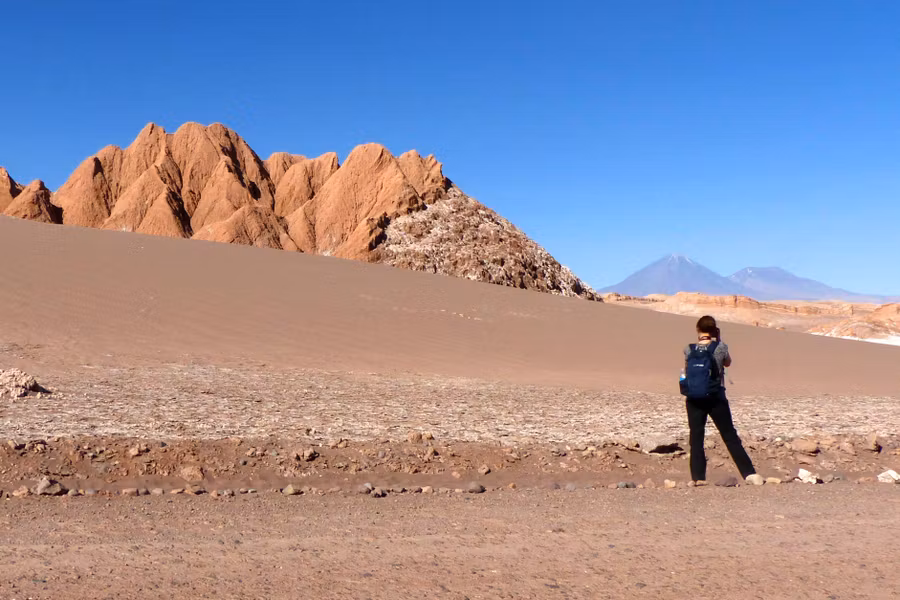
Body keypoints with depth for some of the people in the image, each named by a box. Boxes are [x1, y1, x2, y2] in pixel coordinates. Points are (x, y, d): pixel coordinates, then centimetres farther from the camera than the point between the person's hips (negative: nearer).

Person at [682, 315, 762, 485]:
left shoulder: (689, 350, -3)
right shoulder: (720, 348, -7)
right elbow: (728, 363, 13)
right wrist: (719, 341, 12)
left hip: (694, 401, 1)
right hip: (716, 399, -1)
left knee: (696, 439, 7)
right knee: (730, 437, 7)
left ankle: (698, 478, 6)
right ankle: (750, 473, 8)